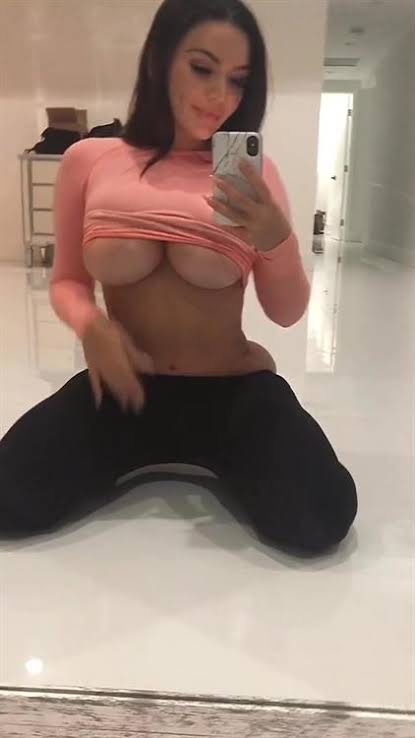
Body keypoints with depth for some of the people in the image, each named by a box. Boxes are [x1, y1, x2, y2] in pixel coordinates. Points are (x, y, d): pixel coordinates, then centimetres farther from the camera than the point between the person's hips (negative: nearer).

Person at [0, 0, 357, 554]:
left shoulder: (252, 175, 1)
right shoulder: (89, 161, 1)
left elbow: (287, 313, -1)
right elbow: (67, 281, 10)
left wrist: (276, 238, -21)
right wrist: (91, 325, -14)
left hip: (233, 392, 0)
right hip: (127, 389, 1)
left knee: (319, 520, -22)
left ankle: (215, 463, 13)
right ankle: (141, 461, 16)